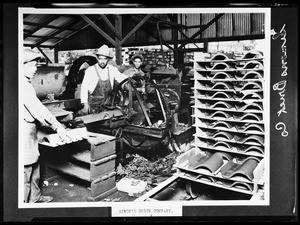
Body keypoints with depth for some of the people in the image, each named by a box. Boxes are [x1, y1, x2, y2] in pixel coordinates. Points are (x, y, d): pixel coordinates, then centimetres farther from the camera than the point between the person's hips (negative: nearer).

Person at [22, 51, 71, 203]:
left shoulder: (25, 84, 14)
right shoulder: (22, 85, -19)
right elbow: (37, 108, -24)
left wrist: (55, 124, 14)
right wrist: (57, 127, -22)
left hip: (29, 128, 11)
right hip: (24, 130, -11)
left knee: (34, 166, 19)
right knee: (25, 170, -1)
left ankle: (35, 197, 33)